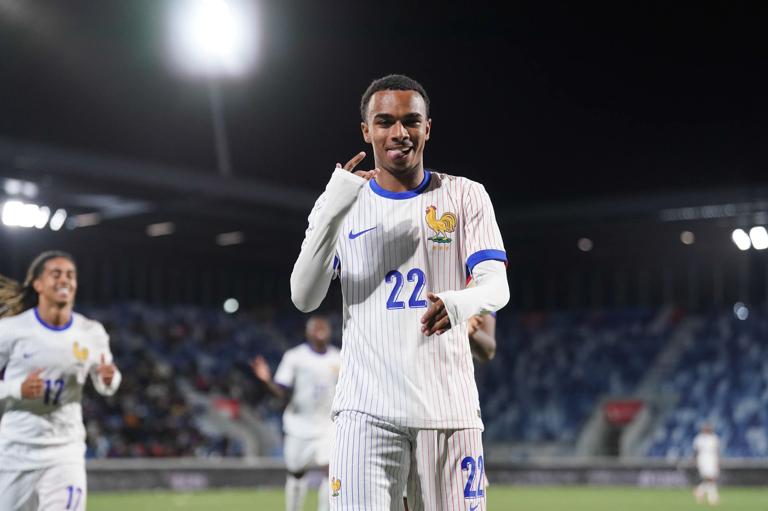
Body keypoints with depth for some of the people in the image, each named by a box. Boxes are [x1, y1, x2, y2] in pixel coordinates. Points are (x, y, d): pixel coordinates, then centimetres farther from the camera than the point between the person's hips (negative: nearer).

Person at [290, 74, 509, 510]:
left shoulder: (465, 196, 7)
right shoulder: (343, 204, 9)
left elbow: (497, 286, -3)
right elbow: (304, 298, -3)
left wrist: (460, 303, -27)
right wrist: (333, 208, -15)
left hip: (448, 408, 1)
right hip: (366, 409, 0)